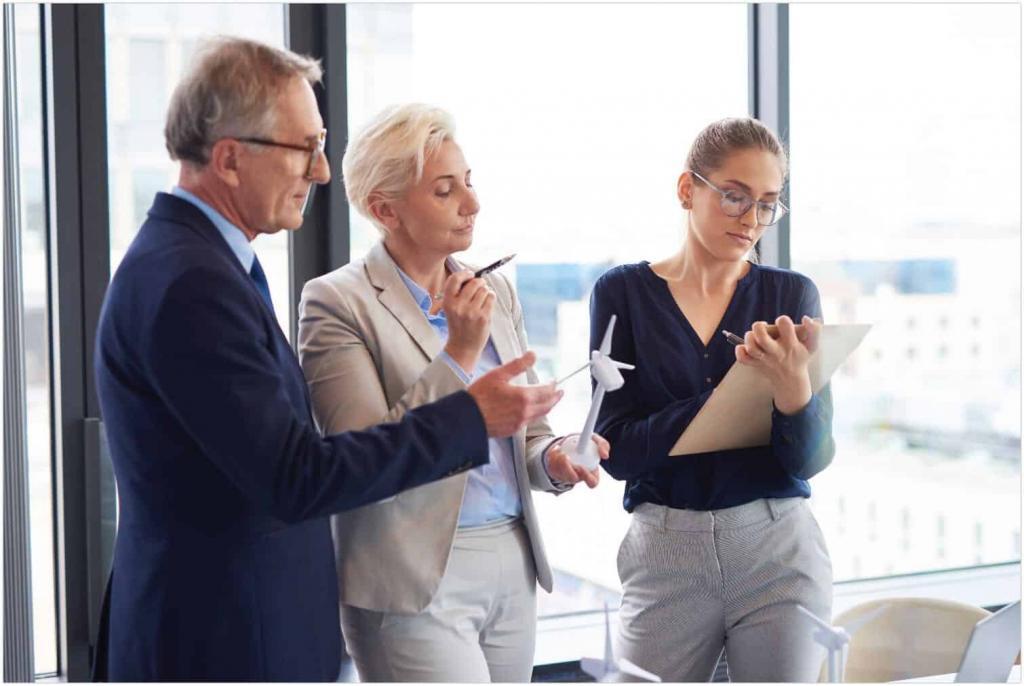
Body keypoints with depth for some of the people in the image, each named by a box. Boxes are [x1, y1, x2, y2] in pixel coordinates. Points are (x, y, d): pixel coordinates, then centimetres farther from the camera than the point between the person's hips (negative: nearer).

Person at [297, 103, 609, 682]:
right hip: (416, 581, -6)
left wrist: (552, 458, -5)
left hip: (514, 566, 6)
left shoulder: (497, 291, 10)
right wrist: (458, 353, -18)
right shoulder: (337, 302, -8)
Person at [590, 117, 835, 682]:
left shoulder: (793, 294, 3)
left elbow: (811, 460, -3)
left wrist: (793, 386, -24)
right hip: (663, 554, -1)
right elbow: (617, 449, -8)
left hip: (779, 550, 1)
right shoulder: (622, 292, -1)